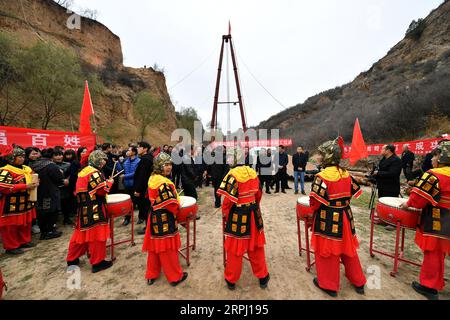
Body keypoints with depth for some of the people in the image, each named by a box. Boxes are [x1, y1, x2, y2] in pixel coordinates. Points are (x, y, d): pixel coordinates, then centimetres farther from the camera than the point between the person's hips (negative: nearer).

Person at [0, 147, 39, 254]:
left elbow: (32, 179, 23)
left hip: (26, 203, 8)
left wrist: (35, 184, 0)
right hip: (12, 205, -7)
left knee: (26, 224, 17)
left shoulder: (27, 169, 9)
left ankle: (24, 241, 32)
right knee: (11, 227, 5)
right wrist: (25, 186, -26)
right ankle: (11, 246, 18)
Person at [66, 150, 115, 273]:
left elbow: (78, 191, 20)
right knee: (96, 234, 0)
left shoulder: (82, 172, 14)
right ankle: (97, 262, 9)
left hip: (83, 208, 9)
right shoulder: (95, 172, -15)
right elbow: (102, 190, -21)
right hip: (94, 209, -9)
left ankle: (72, 259, 31)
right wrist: (109, 182, -6)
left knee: (81, 233, 19)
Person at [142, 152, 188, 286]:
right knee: (168, 248, 5)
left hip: (155, 216, 9)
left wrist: (175, 202, 12)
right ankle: (175, 276, 23)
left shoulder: (152, 178, 4)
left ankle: (151, 275, 36)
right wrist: (177, 208, -5)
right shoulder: (164, 183, -25)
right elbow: (171, 204, -26)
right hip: (165, 219, -9)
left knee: (155, 246, 20)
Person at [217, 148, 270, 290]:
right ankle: (262, 277, 36)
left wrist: (224, 212, -1)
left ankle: (231, 280, 32)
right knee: (256, 247, 20)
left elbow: (228, 199, -20)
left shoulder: (233, 175, -19)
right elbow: (258, 194, 9)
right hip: (253, 214, 6)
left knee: (235, 248, 12)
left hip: (237, 215, -5)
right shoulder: (253, 173, 0)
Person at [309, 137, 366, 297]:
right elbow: (353, 193, 10)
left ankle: (329, 284, 28)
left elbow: (315, 202, -22)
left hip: (327, 219, -6)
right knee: (348, 249, 22)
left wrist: (312, 209, -1)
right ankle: (358, 282, 40)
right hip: (345, 216, 7)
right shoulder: (346, 174, -1)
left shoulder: (322, 176, -22)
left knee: (327, 250, 10)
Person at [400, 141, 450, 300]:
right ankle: (435, 283, 34)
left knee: (432, 254, 4)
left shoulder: (433, 175, -20)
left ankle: (429, 286, 16)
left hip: (435, 222, -8)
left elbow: (419, 198, -20)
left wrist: (408, 204, -3)